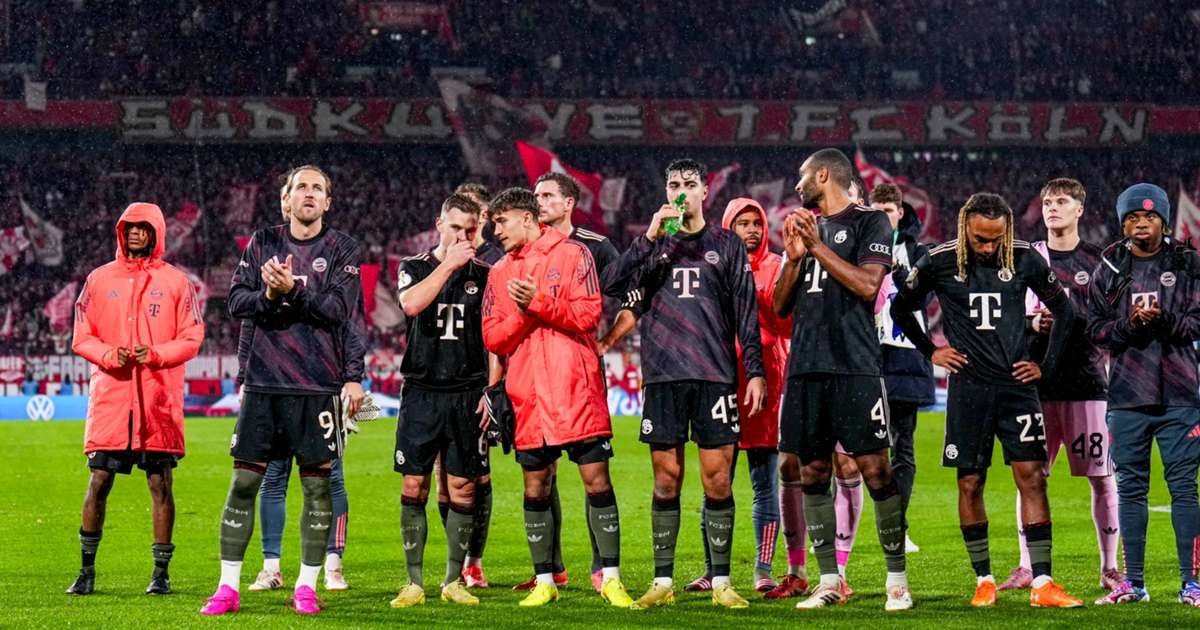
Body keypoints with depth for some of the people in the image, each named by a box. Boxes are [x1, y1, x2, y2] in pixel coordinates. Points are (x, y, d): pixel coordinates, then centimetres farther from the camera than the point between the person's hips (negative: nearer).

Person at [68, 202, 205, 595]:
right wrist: (109, 355, -12)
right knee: (99, 481, 0)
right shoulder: (99, 280, 9)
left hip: (159, 399, -1)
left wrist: (156, 354, -14)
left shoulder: (175, 282, 6)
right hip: (109, 396, 1)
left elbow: (191, 338, 2)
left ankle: (161, 572, 8)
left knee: (161, 483, 1)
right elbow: (81, 338, 8)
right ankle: (86, 570, 9)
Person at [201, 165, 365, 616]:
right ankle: (228, 587, 6)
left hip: (318, 386, -1)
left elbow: (340, 310, -8)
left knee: (317, 483, 0)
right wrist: (268, 295, -15)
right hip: (264, 380, 2)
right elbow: (237, 302, 3)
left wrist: (293, 289, -19)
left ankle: (306, 587, 10)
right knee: (244, 480, 0)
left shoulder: (341, 249, 3)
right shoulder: (263, 243, 9)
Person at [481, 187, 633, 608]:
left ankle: (611, 578, -1)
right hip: (527, 396, 4)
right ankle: (544, 582, 14)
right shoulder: (500, 273, 14)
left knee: (596, 478, -5)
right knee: (535, 486, 6)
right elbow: (492, 338, 8)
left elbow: (588, 314, -8)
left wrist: (539, 303, -16)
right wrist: (521, 314, -9)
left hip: (576, 389, -4)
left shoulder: (572, 254, 1)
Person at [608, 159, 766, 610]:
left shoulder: (727, 245, 10)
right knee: (666, 481, 3)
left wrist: (755, 370, -1)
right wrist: (651, 237, -12)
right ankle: (663, 583, 7)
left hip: (715, 376, -1)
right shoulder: (653, 243, 13)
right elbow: (618, 282, -4)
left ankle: (721, 583, 1)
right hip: (663, 376, 1)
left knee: (718, 481, -4)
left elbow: (746, 313, 7)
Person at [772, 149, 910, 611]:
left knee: (875, 469, -9)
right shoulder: (805, 227, 20)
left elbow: (867, 285, -13)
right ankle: (829, 581, 11)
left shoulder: (869, 223, 1)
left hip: (854, 367, -7)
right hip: (806, 366, 7)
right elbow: (781, 307, 17)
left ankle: (897, 580, -4)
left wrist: (818, 246, -11)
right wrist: (794, 257, 2)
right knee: (812, 473, 5)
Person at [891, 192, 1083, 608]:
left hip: (1016, 385, 0)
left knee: (1032, 476, -7)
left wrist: (1047, 365, 8)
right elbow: (901, 308, 13)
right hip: (968, 387, 0)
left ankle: (1042, 584, -8)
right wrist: (930, 352, 7)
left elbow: (1063, 310, 13)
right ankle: (984, 581, 12)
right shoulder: (940, 262, -2)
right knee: (970, 482, 2)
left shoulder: (1024, 259, 0)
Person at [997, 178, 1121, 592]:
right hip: (1038, 380, 1)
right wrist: (1031, 323, -9)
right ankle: (1026, 567, 11)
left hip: (1086, 381, -1)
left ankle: (1109, 569, 6)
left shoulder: (1097, 262, 6)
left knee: (1101, 476, -1)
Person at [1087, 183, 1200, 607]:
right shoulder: (1109, 269, 7)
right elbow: (1097, 329, 5)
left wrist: (1163, 319, -17)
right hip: (1127, 394, 1)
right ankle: (1133, 582, 10)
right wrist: (1129, 324, -14)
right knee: (1130, 488, 4)